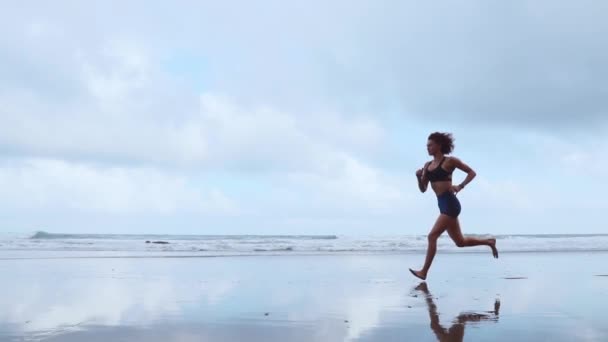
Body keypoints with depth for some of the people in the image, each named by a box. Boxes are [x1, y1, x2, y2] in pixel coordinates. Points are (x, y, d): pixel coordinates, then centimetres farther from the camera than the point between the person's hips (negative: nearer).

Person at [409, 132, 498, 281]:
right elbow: (423, 189, 14)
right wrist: (419, 177, -5)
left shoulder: (450, 161, -4)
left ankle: (424, 272, -10)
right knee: (460, 242, 15)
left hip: (450, 204, -8)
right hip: (443, 204, 8)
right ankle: (489, 242, 34)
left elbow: (472, 173, -1)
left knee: (432, 236, -14)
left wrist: (460, 186, -14)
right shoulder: (428, 165, 14)